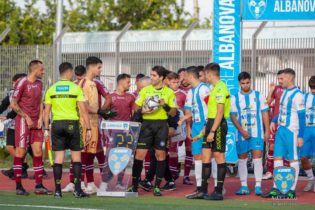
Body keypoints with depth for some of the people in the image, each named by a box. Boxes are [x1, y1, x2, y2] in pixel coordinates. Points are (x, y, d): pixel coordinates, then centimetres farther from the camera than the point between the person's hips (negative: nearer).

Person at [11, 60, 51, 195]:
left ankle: (39, 186, 5)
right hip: (23, 122, -7)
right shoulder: (22, 83, -9)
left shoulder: (39, 83, 12)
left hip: (36, 123, 7)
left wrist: (40, 118, 4)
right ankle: (19, 187, 0)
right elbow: (13, 104, -9)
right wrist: (26, 118, -12)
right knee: (20, 152, -4)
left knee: (38, 152, 3)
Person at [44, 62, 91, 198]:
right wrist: (88, 129, -2)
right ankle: (77, 189, 1)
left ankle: (57, 190, 3)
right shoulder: (76, 88, -4)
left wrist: (46, 129, 12)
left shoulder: (51, 89, 5)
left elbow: (46, 112, 5)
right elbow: (83, 111, -6)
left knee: (58, 157, 5)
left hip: (57, 124, 3)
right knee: (76, 156, 5)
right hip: (72, 123, -3)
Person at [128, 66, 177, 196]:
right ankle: (134, 185, 0)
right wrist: (142, 110, -10)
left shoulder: (169, 92, 5)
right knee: (140, 154, -6)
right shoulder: (145, 90, 8)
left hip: (161, 125, 0)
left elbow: (173, 113, 5)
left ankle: (157, 186, 8)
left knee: (160, 155, 0)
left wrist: (165, 105, -13)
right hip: (147, 123, 1)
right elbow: (136, 108, 10)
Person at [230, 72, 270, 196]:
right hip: (241, 133, 1)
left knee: (257, 158, -8)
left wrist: (267, 131, 1)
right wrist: (242, 131, -11)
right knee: (242, 159, 3)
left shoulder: (258, 96, 6)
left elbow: (265, 113, 7)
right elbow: (233, 116, 0)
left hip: (257, 133, -1)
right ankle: (244, 186, 9)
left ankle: (258, 186, -6)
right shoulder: (235, 98, 4)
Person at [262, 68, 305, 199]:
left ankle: (292, 190, 6)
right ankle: (276, 189, 11)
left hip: (291, 131, -8)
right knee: (277, 158, 7)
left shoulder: (297, 95, -13)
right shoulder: (284, 92, 12)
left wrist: (300, 135, -16)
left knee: (293, 159, 0)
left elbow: (301, 116, -14)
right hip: (280, 129, 8)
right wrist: (274, 121, 11)